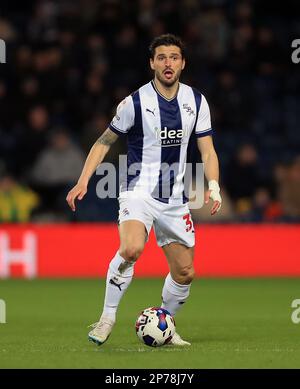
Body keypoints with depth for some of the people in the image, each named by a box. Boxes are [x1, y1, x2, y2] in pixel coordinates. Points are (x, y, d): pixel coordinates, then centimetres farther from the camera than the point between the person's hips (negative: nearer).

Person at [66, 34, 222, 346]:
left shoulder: (196, 101, 3)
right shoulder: (135, 102, -8)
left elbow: (207, 151, 5)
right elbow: (104, 142, 1)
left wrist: (213, 186, -12)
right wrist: (83, 181, -9)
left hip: (175, 199, 5)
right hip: (139, 191, -4)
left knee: (185, 273, 6)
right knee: (131, 249, -32)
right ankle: (107, 318, -17)